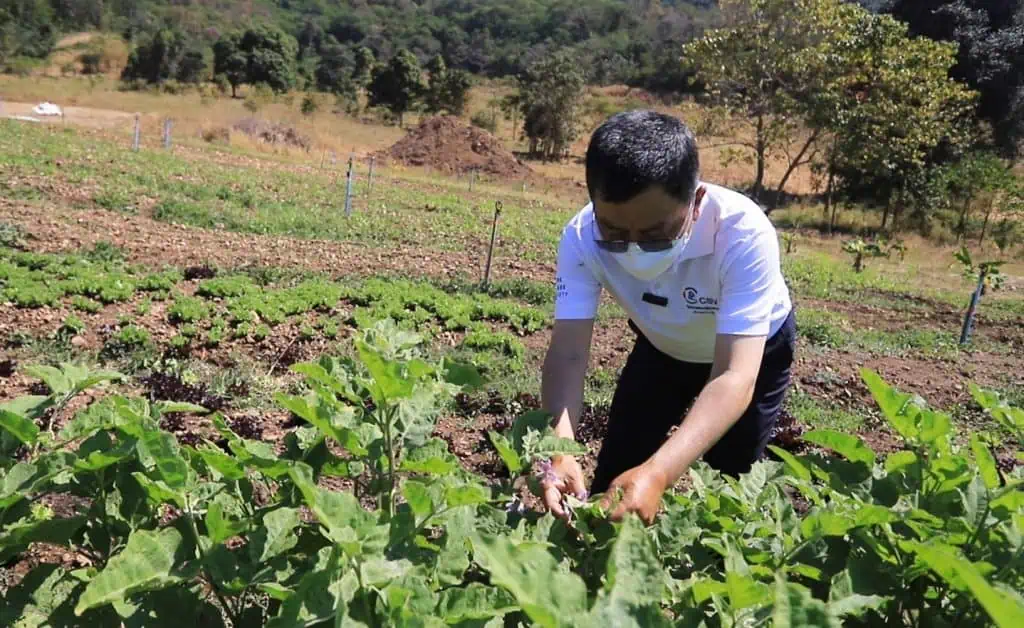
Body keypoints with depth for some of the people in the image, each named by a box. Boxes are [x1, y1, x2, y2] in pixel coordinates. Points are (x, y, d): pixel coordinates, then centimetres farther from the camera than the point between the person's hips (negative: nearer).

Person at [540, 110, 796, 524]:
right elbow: (568, 354, -34)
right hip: (662, 346, 2)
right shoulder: (582, 238, -31)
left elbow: (734, 377, -45)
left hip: (753, 350, -2)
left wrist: (658, 473, -60)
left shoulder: (743, 234, -40)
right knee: (613, 477, 3)